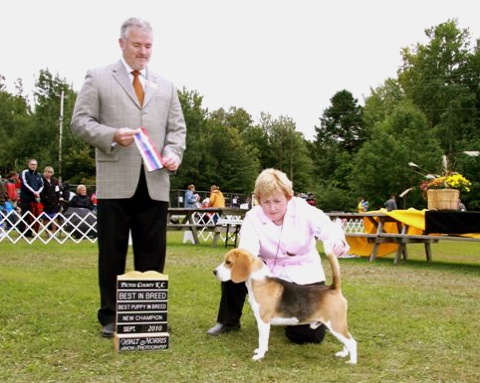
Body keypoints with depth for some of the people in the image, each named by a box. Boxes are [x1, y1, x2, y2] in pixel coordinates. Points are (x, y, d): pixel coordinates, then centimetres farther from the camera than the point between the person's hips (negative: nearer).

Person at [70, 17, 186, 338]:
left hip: (155, 183, 3)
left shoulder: (166, 86, 18)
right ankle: (110, 316, 15)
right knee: (112, 252, 4)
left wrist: (173, 152, -6)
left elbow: (177, 128, 15)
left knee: (152, 252, 7)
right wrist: (112, 136, -17)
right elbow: (80, 122, 1)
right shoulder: (98, 78, 7)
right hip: (116, 181, -3)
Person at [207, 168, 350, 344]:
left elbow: (328, 227, -30)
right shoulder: (253, 217, -12)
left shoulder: (304, 210, -14)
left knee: (309, 334, -14)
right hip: (269, 273, 1)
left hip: (305, 278, -1)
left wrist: (337, 240, -56)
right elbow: (247, 248, -30)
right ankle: (229, 321, -1)